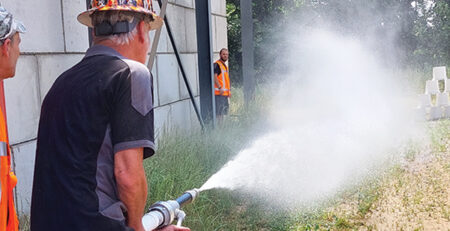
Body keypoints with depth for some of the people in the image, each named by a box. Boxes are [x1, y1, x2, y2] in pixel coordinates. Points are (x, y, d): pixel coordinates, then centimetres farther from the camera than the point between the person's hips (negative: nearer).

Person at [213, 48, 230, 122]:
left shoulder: (225, 65, 22)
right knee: (219, 111, -12)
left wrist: (229, 90, 20)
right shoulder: (216, 64, -7)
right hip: (219, 93, -10)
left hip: (225, 93, 10)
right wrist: (220, 87, -25)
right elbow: (214, 76, -18)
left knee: (223, 111, 12)